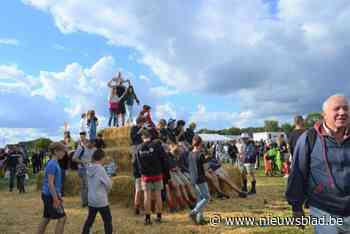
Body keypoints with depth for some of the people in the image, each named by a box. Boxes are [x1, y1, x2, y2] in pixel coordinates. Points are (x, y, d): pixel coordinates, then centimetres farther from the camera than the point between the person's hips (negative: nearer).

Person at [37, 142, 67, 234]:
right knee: (62, 218, -4)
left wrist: (59, 196, 21)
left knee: (46, 219, 17)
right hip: (50, 196, -9)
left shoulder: (55, 164, 11)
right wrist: (56, 200, -20)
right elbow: (50, 184, -21)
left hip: (49, 195, 9)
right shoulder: (52, 164, -18)